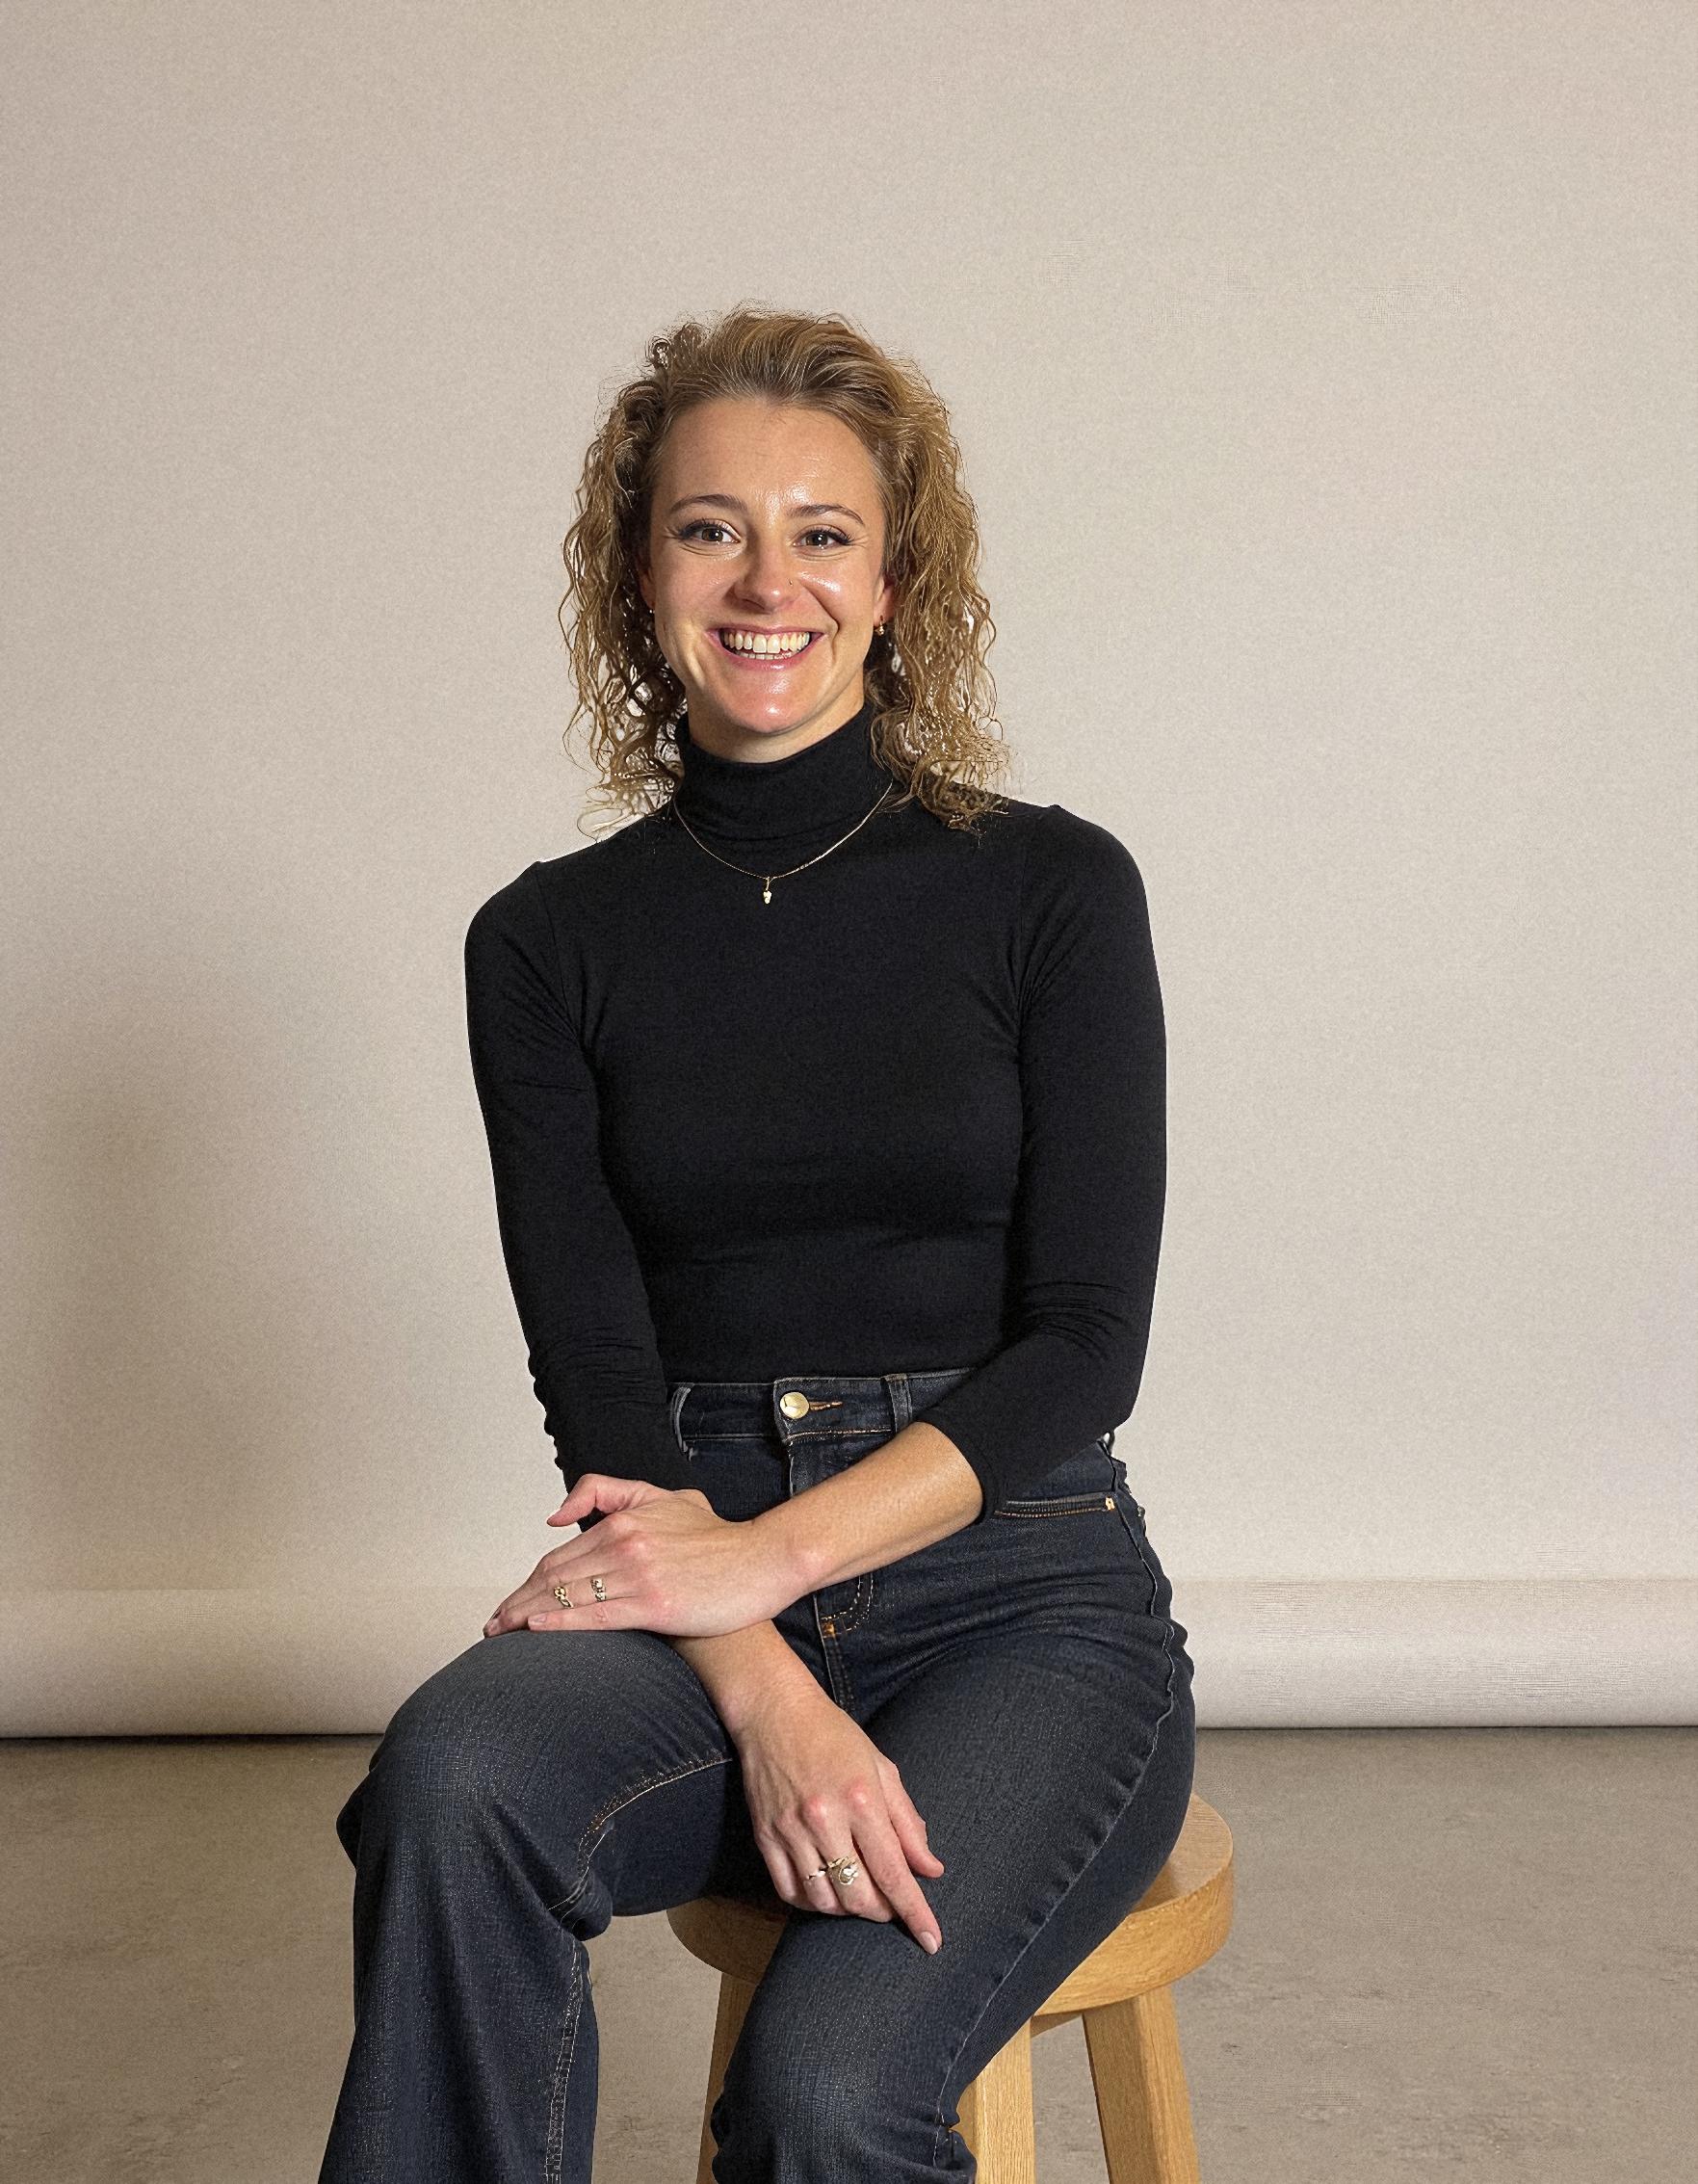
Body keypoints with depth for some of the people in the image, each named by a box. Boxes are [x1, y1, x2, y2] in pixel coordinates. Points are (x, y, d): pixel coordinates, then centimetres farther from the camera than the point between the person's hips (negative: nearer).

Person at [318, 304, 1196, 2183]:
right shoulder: (549, 941, 5)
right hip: (702, 1606, 2)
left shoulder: (1051, 888, 1)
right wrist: (769, 1698, -19)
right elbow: (596, 1376, -3)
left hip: (1020, 1592, -1)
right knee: (455, 1774, -31)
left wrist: (762, 1552, -15)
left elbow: (1085, 1341, -5)